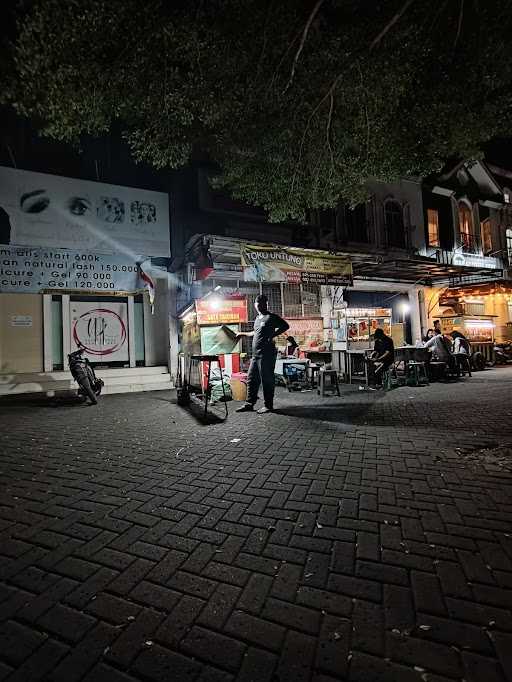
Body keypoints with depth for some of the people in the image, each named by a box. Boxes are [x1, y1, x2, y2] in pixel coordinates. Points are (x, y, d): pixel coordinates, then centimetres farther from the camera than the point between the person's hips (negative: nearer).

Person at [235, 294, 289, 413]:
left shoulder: (271, 317, -4)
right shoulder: (258, 318, 20)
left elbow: (285, 326, -12)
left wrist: (273, 335, -19)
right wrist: (243, 334, 37)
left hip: (267, 354, -9)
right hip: (256, 354, 9)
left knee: (267, 380, -3)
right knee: (251, 379, 10)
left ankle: (268, 405, 7)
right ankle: (249, 404, 19)